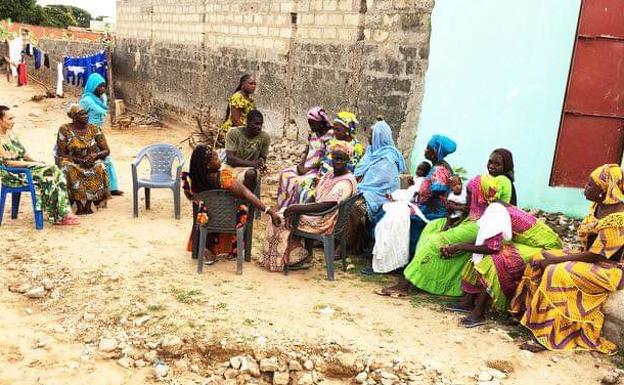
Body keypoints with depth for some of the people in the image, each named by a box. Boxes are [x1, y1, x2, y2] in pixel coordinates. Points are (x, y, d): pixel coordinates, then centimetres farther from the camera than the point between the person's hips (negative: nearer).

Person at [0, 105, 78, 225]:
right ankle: (56, 216, -13)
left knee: (55, 171, -14)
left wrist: (36, 161, 1)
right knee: (48, 179, -25)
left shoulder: (10, 133, 11)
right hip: (11, 176, -8)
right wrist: (33, 164, -17)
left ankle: (64, 213, -17)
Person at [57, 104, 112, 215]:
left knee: (99, 168, -33)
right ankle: (80, 206, -33)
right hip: (72, 162, -1)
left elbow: (106, 151, 2)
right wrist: (80, 160, -18)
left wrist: (95, 155, -20)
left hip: (92, 162, 1)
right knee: (69, 170, -36)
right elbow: (61, 154, -4)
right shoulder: (64, 130, -3)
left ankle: (88, 205, -29)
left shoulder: (94, 129, 1)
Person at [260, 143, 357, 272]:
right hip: (317, 213, 9)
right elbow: (315, 198, 8)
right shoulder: (329, 175, 11)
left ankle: (297, 258, 6)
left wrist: (297, 208, -24)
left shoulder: (346, 182, -20)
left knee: (282, 221, -7)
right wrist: (296, 208, -10)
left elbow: (326, 206, -26)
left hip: (324, 221, -9)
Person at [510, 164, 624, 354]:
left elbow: (595, 256, -25)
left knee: (558, 274, -29)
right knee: (540, 260, -3)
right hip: (592, 257, 9)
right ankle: (529, 313, 1)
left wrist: (555, 260, -21)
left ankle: (548, 336, -21)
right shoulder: (599, 205, 2)